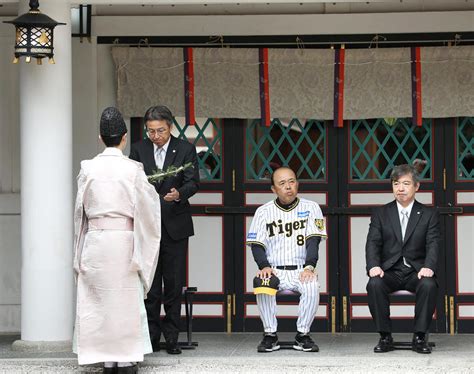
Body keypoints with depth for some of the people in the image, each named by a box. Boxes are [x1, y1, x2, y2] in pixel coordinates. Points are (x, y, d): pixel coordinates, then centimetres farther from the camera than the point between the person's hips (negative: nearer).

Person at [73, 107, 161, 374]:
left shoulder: (89, 169, 0)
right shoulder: (133, 170, -6)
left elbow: (80, 209, 6)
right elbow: (146, 208, 1)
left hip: (95, 239, 2)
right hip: (124, 241, -2)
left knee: (98, 299, 7)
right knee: (126, 299, 6)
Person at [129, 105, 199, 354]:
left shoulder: (185, 150, 1)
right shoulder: (138, 150, 6)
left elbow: (193, 182, -7)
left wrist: (179, 194, -27)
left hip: (175, 225, -1)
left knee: (174, 284, 1)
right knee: (149, 284, 2)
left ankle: (172, 338, 7)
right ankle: (151, 337, 7)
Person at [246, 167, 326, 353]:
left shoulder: (310, 208, 6)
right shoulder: (263, 211, 7)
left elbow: (313, 240, -4)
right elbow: (256, 244, 1)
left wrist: (309, 267, -21)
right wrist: (264, 266, -19)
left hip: (301, 271, 0)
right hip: (274, 271, 1)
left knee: (312, 286, -33)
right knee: (262, 284, -33)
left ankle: (302, 335, -16)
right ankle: (270, 335, -17)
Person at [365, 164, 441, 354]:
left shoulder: (429, 214, 9)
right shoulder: (380, 213, 12)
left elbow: (433, 244, -3)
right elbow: (373, 243, 1)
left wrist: (428, 267, -24)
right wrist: (374, 266, -20)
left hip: (416, 272, -1)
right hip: (390, 271, 1)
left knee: (428, 285, -34)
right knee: (374, 284, -32)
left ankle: (420, 337, -20)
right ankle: (385, 337, -19)